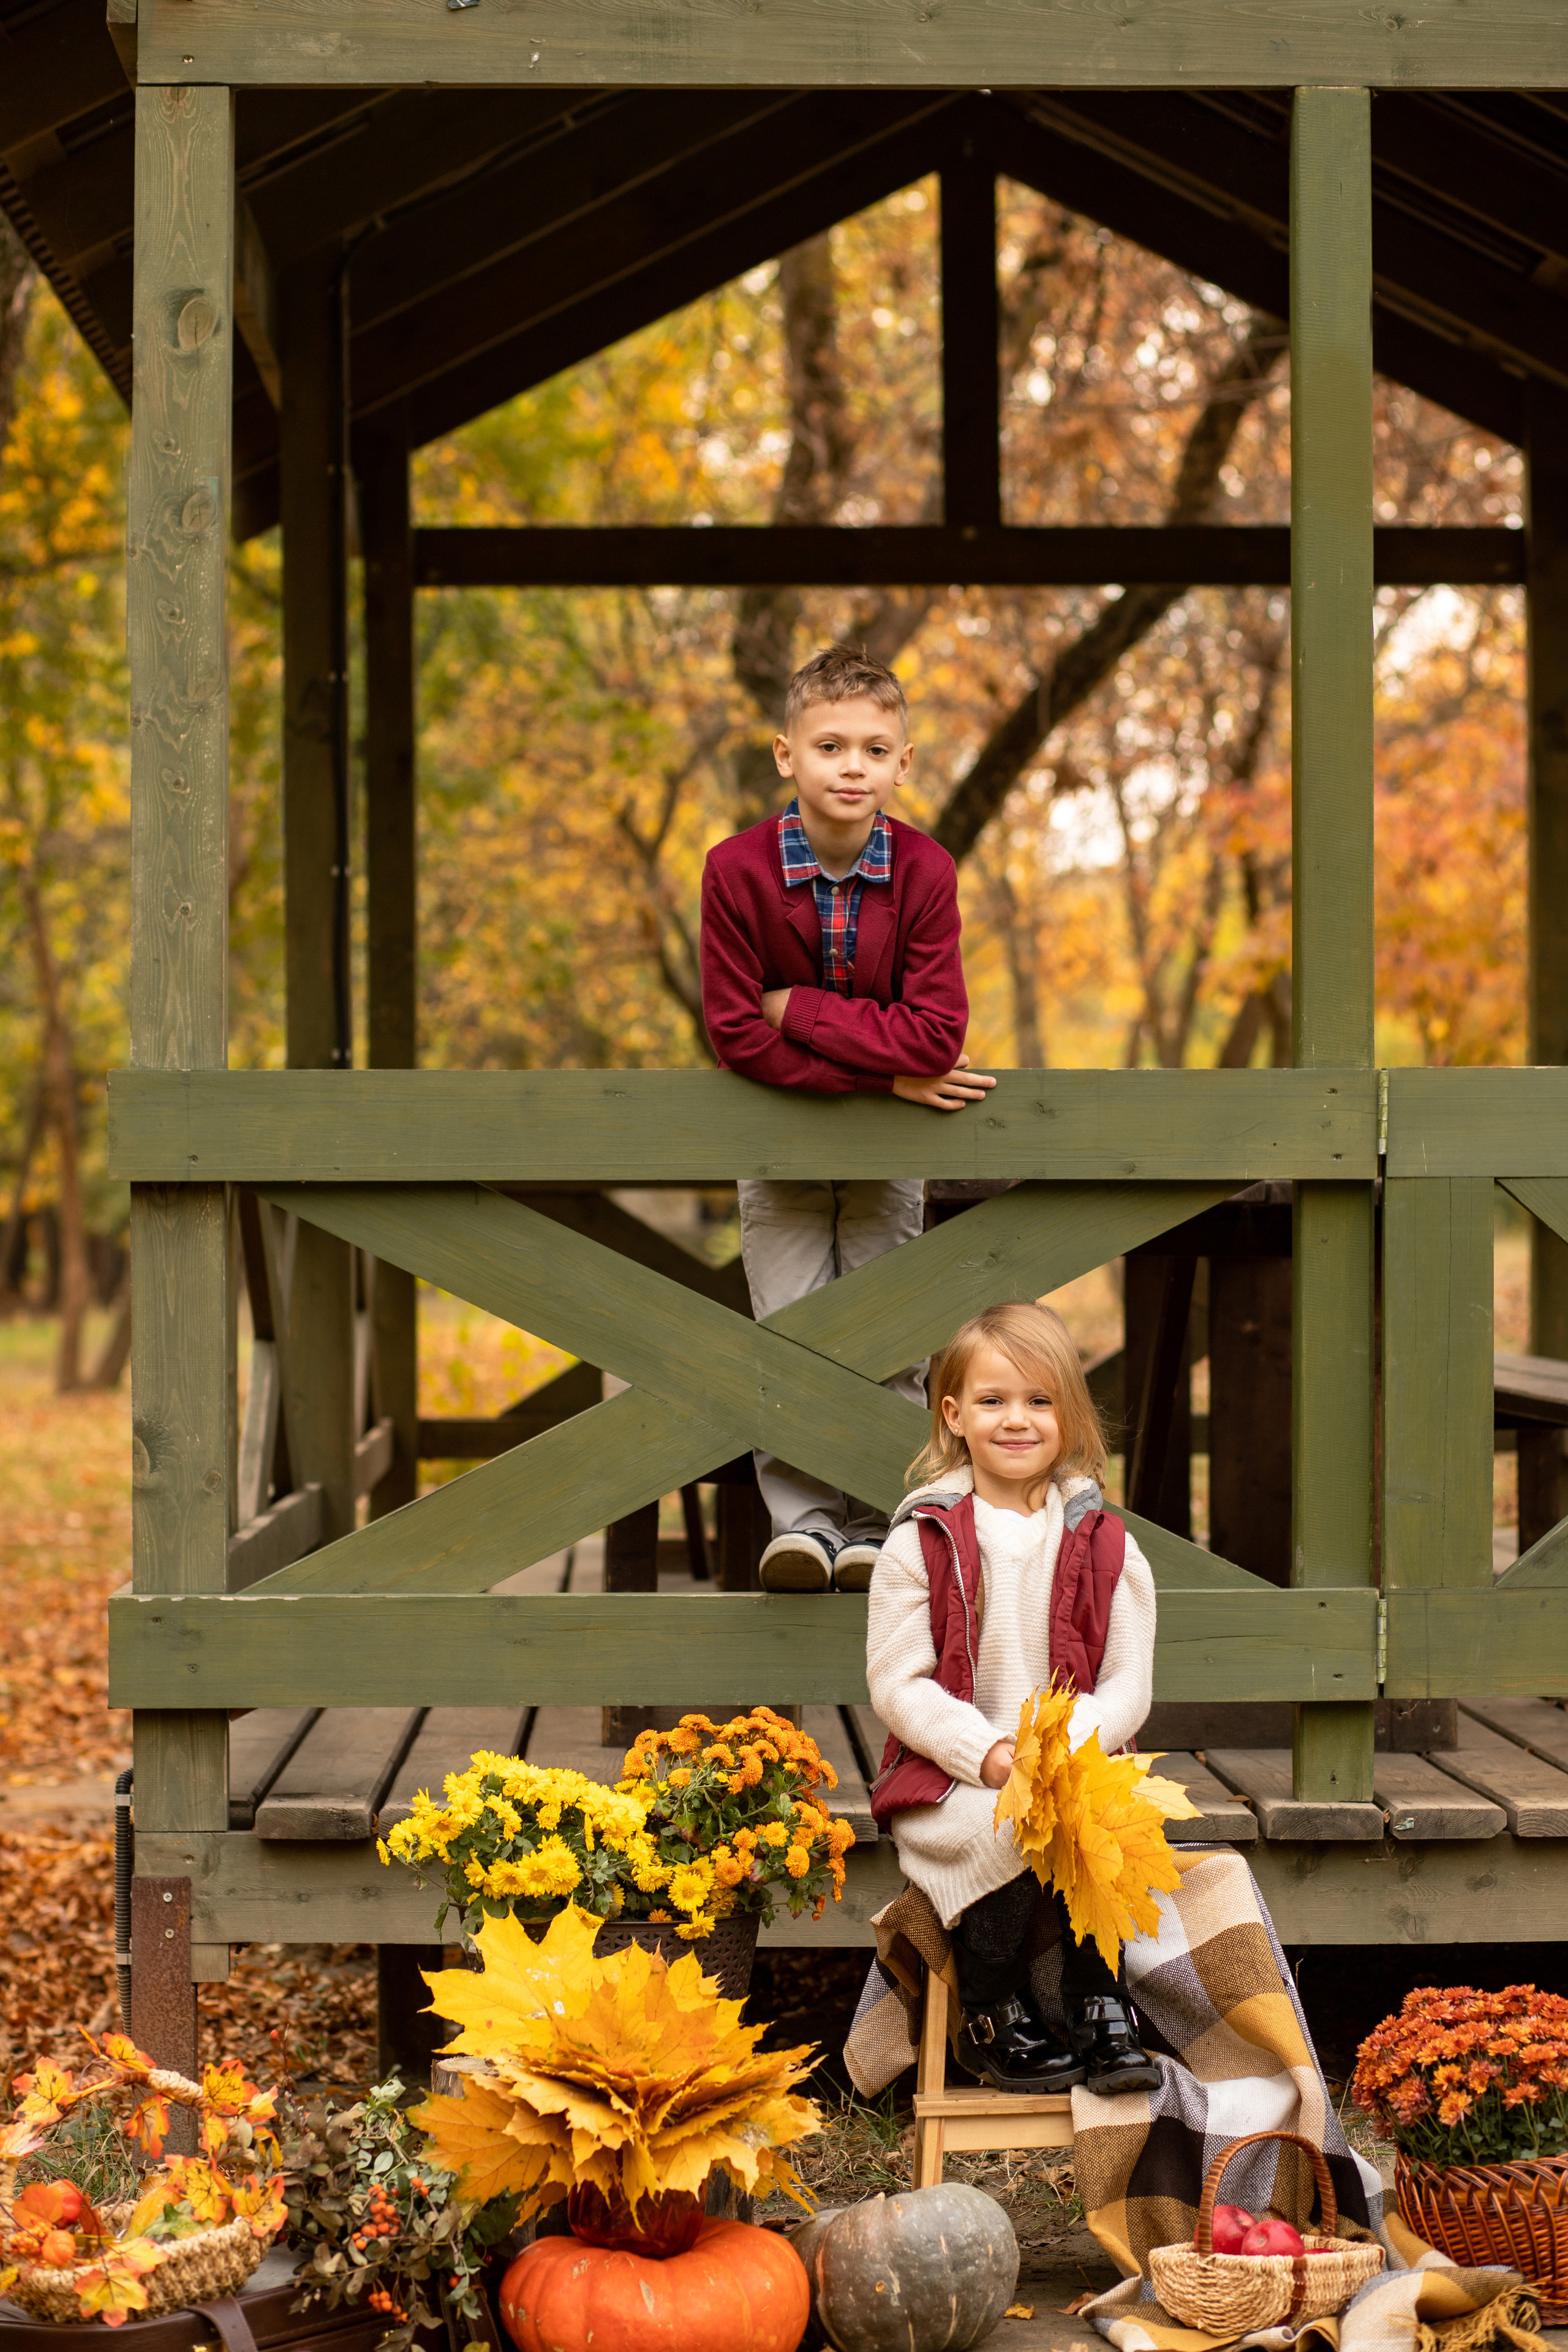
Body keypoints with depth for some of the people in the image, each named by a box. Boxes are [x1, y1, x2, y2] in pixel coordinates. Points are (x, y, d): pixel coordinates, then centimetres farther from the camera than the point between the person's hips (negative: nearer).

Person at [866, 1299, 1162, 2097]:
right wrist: (988, 1754, -18)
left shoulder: (1105, 1548, 7)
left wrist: (1064, 1745, -16)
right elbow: (897, 1684, -4)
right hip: (945, 1779, -2)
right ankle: (991, 2018, -8)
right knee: (1011, 1827, -31)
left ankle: (1100, 2012, -12)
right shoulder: (920, 1543, 1)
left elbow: (1128, 1686, 4)